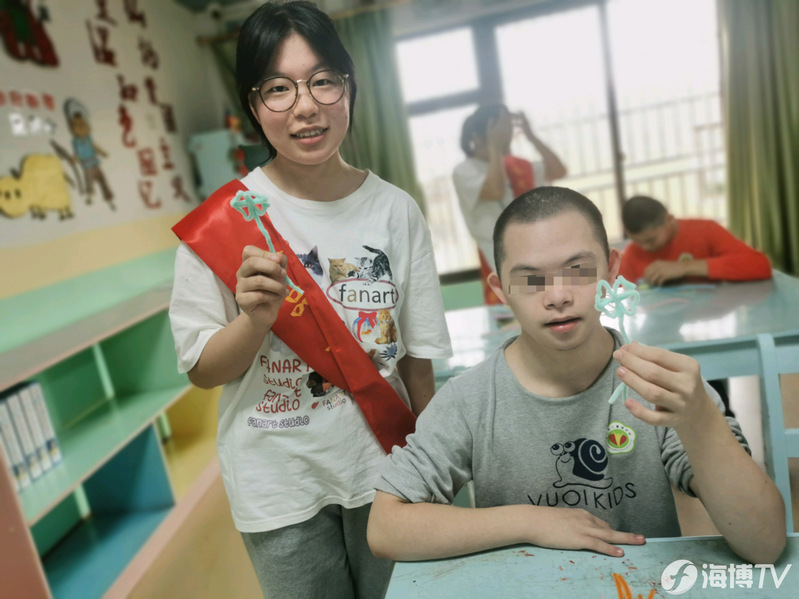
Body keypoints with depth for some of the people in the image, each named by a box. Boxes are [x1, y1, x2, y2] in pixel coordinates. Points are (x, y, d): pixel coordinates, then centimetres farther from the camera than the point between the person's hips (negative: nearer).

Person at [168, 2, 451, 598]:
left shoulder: (396, 210, -6)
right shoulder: (222, 220, -11)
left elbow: (418, 359, 0)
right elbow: (203, 370, -7)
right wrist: (256, 318, -26)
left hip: (383, 469, 2)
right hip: (281, 487, -1)